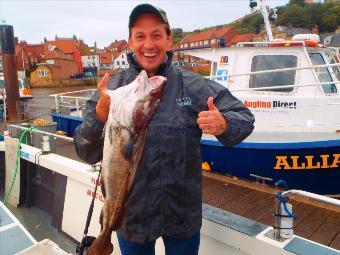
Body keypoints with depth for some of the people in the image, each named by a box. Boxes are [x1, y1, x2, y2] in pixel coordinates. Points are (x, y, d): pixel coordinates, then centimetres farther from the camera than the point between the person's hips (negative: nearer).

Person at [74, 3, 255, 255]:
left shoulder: (194, 86, -9)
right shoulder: (112, 89, -6)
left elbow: (245, 119, -4)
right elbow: (88, 154, -9)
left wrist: (223, 124, -27)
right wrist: (102, 111, -27)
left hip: (183, 213, 0)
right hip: (131, 215, 1)